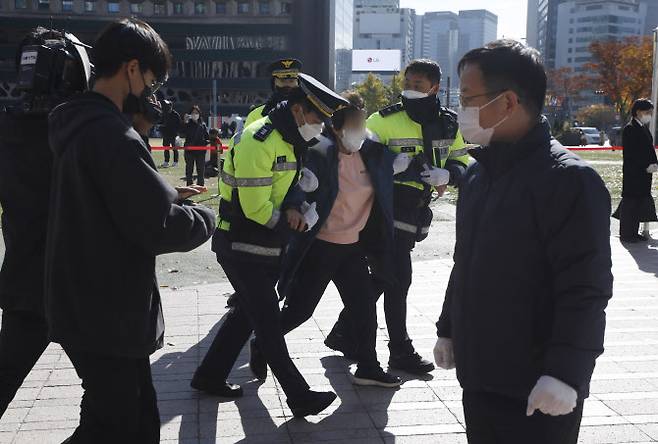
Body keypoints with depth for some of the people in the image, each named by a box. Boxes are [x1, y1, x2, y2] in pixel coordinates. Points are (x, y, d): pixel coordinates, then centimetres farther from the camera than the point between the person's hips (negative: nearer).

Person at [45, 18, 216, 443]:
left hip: (88, 307, 10)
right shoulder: (111, 134, -22)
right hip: (108, 316, -10)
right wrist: (205, 217, -5)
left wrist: (168, 195, 12)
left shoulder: (80, 125, 11)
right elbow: (158, 227, -24)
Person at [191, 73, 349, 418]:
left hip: (267, 246, 10)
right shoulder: (258, 142, -23)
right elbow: (256, 208, -25)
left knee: (247, 312, 17)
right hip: (241, 247, -10)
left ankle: (209, 376, 31)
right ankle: (299, 397, 4)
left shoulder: (293, 142, 9)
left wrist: (307, 208, -1)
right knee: (268, 321, -3)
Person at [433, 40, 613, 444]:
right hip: (479, 378, 8)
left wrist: (565, 373, -24)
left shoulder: (568, 179, -16)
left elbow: (586, 291, -20)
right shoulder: (478, 175, 9)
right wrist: (448, 329, 21)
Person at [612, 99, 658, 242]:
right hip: (633, 174, -9)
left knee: (641, 202, 12)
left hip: (645, 174, 9)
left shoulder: (644, 128, 14)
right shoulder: (630, 129, -12)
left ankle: (633, 233, 20)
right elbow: (630, 154, -17)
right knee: (630, 202, -3)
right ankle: (626, 234, 5)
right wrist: (646, 166, -18)